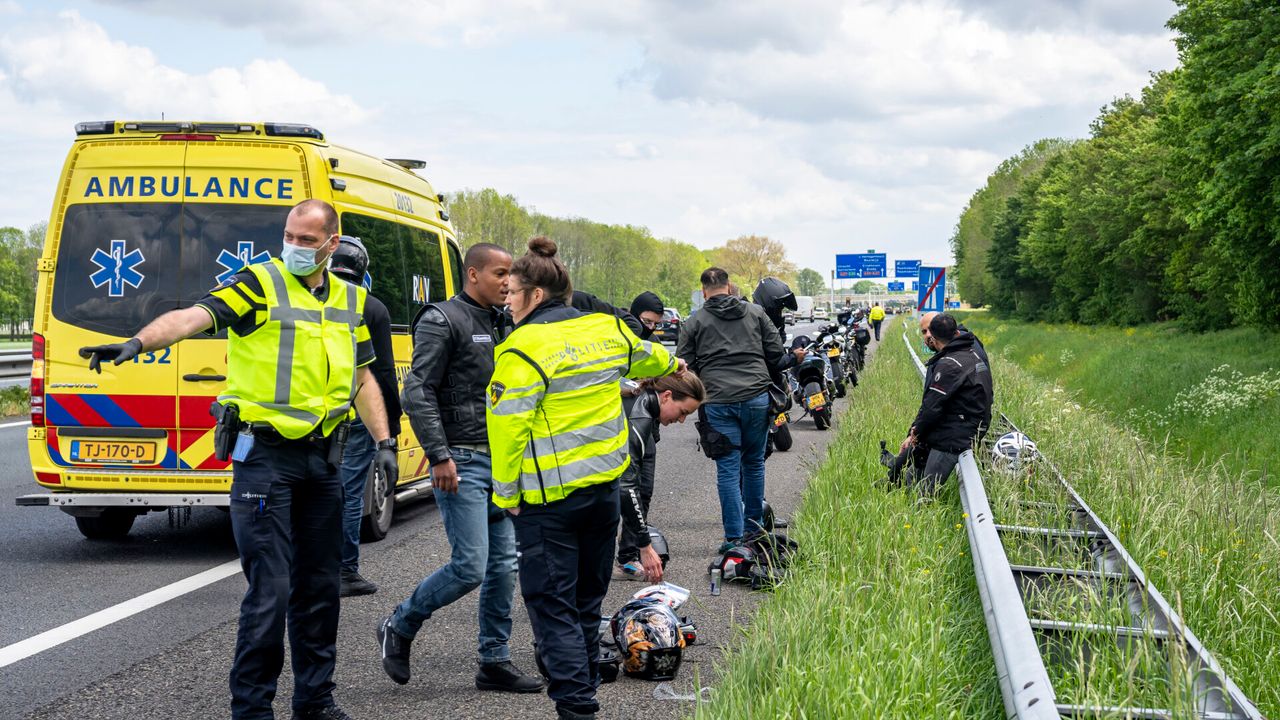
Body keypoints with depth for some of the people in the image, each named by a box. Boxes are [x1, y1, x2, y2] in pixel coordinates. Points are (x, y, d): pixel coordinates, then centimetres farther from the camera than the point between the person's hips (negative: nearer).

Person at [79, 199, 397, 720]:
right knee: (269, 588, -8)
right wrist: (138, 343, -38)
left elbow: (363, 378, 20)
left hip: (322, 457, 6)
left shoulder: (351, 301, 12)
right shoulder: (259, 284, -6)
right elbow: (194, 316, -21)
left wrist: (383, 442, 12)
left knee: (319, 584, 13)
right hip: (265, 454, -6)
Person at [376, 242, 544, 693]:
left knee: (504, 565, 7)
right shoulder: (443, 321, -9)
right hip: (461, 461, -8)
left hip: (502, 461, 8)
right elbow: (418, 393, -15)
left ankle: (495, 661, 15)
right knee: (469, 567, -12)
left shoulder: (501, 325, 16)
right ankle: (399, 629, 9)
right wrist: (440, 456, -20)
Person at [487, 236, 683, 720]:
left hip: (549, 498, -7)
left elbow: (508, 425, -18)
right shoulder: (608, 330, 7)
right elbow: (645, 356, 29)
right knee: (587, 602, 18)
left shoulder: (524, 347, -15)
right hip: (605, 485, 7)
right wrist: (671, 365, 52)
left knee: (552, 605, -1)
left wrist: (505, 493, -8)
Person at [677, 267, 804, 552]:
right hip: (756, 398, 2)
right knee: (754, 462, 16)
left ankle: (734, 538, -1)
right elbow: (776, 356, 8)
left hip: (718, 403, -1)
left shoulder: (693, 324, 6)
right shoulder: (755, 312, 10)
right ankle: (755, 527, 25)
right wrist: (795, 357, 29)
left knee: (728, 469, 1)